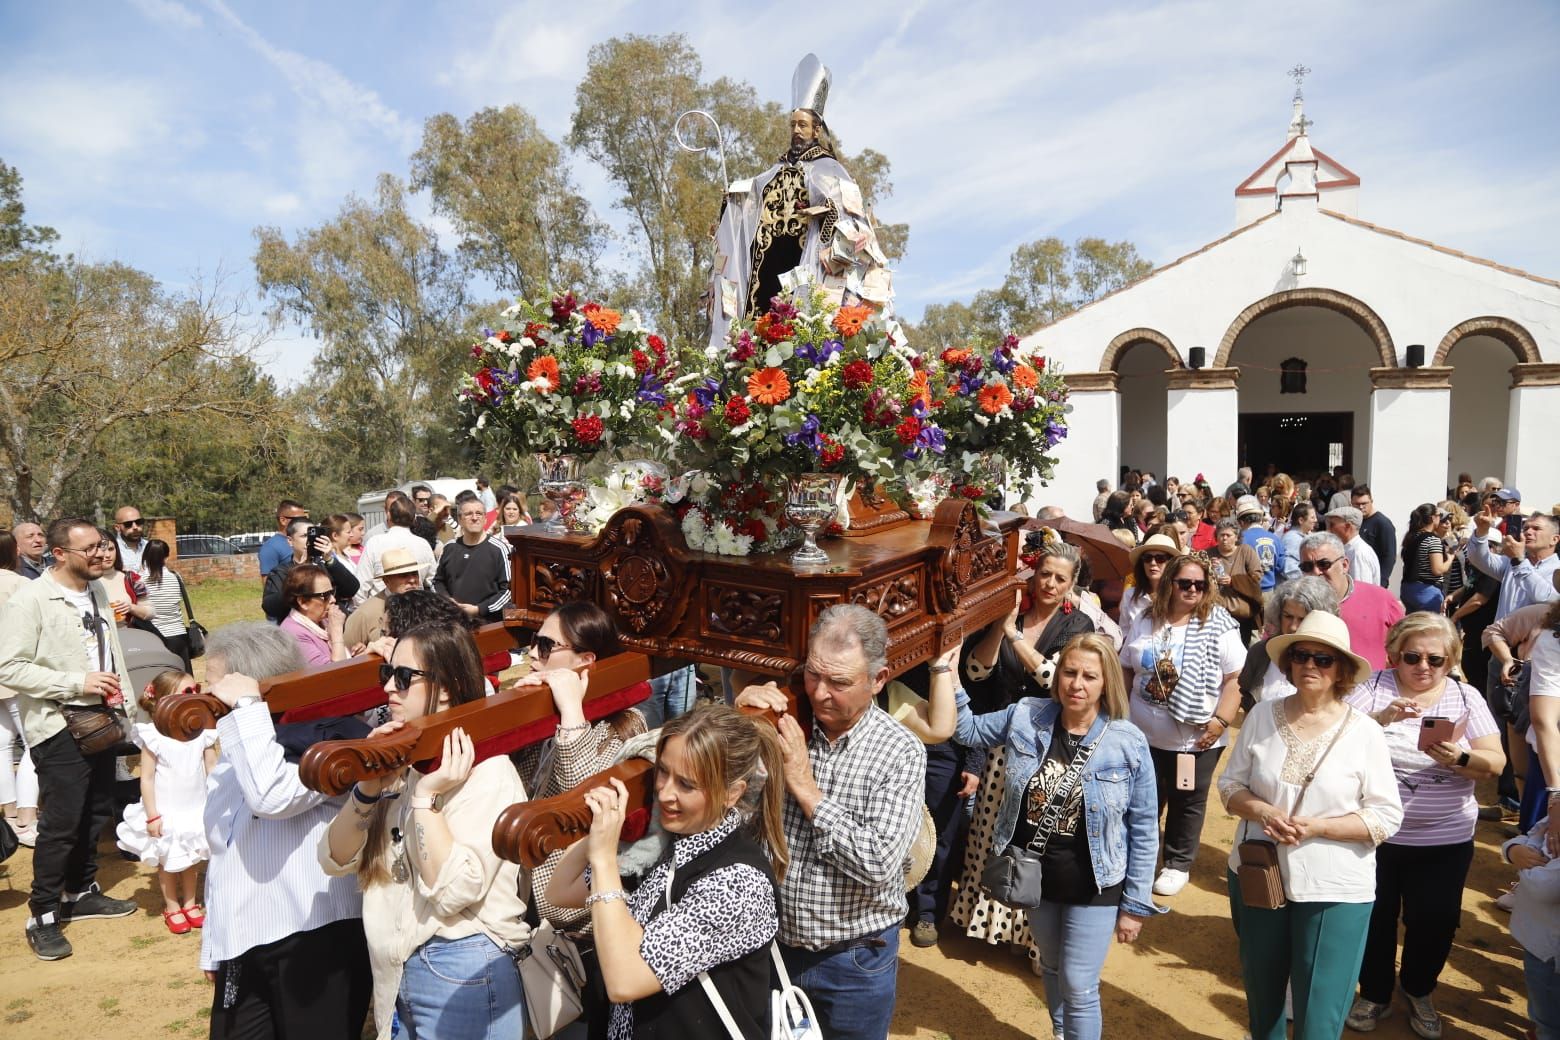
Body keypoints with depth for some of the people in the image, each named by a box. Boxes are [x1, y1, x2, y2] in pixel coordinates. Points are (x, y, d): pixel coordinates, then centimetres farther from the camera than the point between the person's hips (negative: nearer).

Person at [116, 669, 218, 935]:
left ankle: (190, 903, 35)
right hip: (166, 812, -3)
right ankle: (172, 908, 31)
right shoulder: (154, 736, -17)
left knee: (192, 859, 17)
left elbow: (213, 770, -1)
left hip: (196, 810, 3)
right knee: (167, 862, 13)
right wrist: (152, 815, -13)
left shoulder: (203, 731, -7)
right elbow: (147, 778, -13)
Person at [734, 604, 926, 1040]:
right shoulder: (782, 726, -8)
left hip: (855, 960, -2)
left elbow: (878, 865, -24)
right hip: (770, 944, 3)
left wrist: (805, 787, -24)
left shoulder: (901, 752, -16)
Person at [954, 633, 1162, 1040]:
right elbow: (968, 730, 5)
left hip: (1092, 886, -3)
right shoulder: (1026, 716, -11)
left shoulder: (1129, 743, -17)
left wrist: (1135, 903, -5)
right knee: (1051, 968, 25)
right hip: (1033, 876, 4)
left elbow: (1144, 830, -9)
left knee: (1079, 988, 6)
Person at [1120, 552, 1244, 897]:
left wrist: (1221, 720, -17)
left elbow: (1236, 677, -11)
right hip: (1143, 733, 3)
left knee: (1187, 803, 10)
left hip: (1196, 738, -3)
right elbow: (1126, 670, 10)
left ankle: (1178, 864, 27)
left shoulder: (1219, 626, -9)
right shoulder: (1146, 622, 3)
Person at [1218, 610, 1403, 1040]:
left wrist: (1317, 827, -21)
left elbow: (1386, 817, -9)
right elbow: (1230, 784, 3)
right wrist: (1262, 812, -17)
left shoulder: (1364, 732, -9)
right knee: (1261, 993, 22)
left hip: (1335, 891, -3)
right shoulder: (1262, 716, -3)